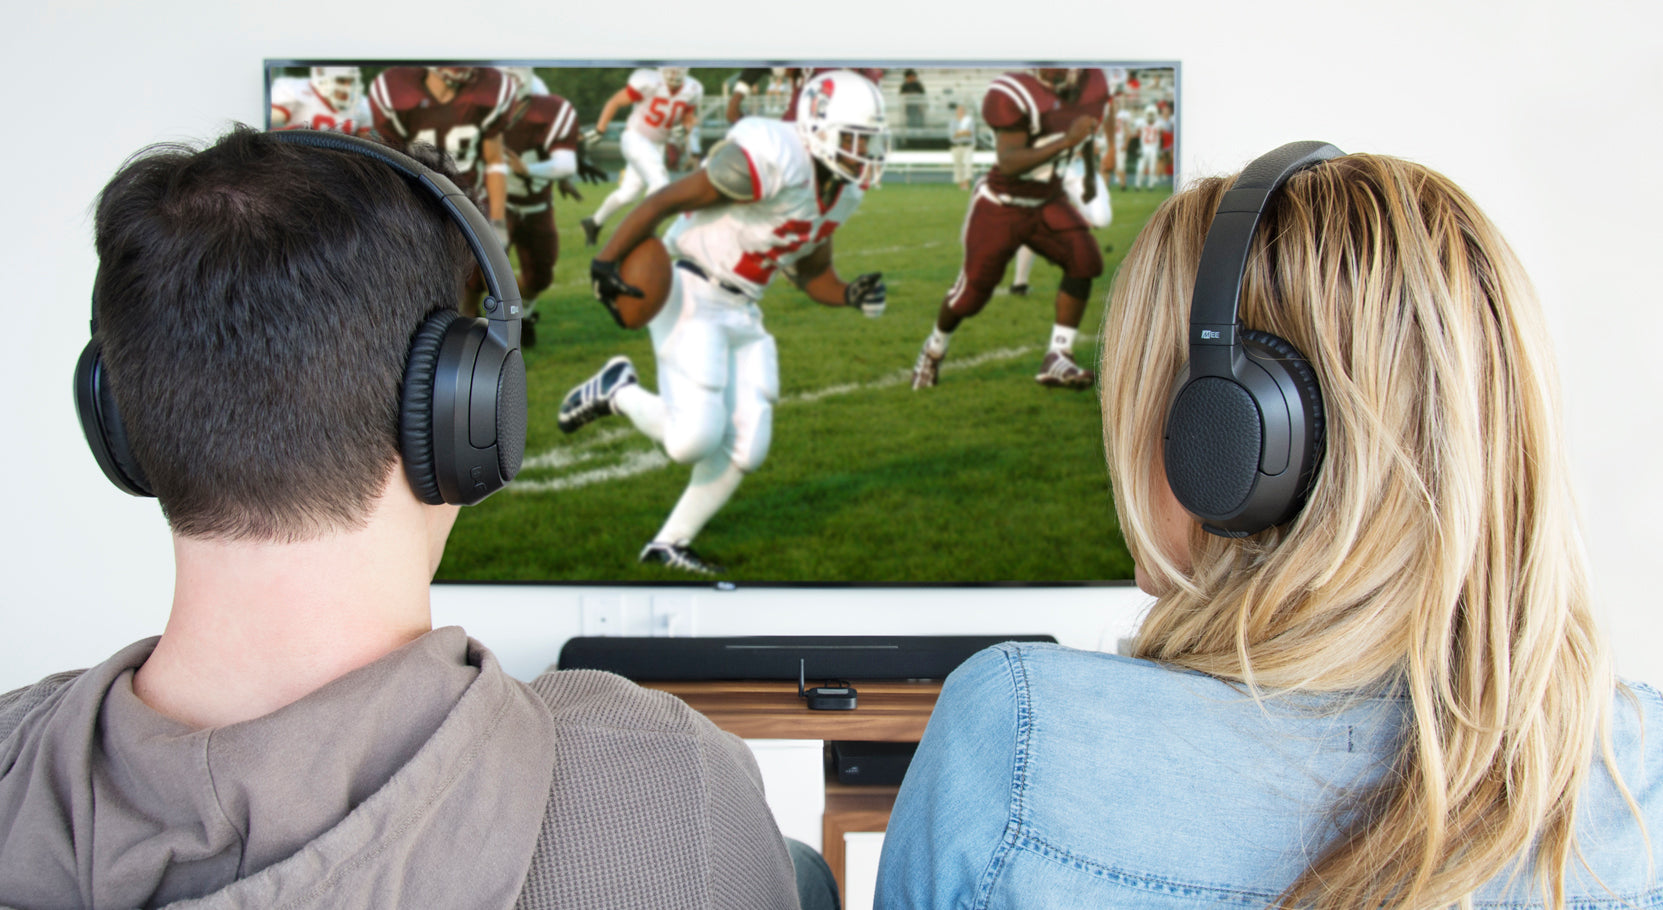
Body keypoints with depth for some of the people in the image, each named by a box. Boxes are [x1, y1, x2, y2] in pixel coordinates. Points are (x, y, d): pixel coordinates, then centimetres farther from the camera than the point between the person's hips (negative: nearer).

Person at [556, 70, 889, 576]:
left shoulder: (840, 192, 7)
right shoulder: (772, 160, -21)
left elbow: (812, 274, 18)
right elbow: (664, 200, -18)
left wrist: (851, 295, -3)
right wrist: (604, 263, -20)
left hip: (741, 314, 8)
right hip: (692, 298, -8)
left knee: (745, 449, 3)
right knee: (695, 439, -17)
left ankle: (668, 543, 20)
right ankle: (618, 389, 11)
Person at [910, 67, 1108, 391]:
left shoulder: (1092, 84, -5)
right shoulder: (1014, 94, -26)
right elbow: (1009, 164, -32)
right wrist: (1066, 142, -40)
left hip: (1047, 202, 5)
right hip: (1001, 205, -5)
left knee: (1083, 259, -18)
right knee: (973, 289, 1)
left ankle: (1057, 360, -11)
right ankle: (934, 350, 31)